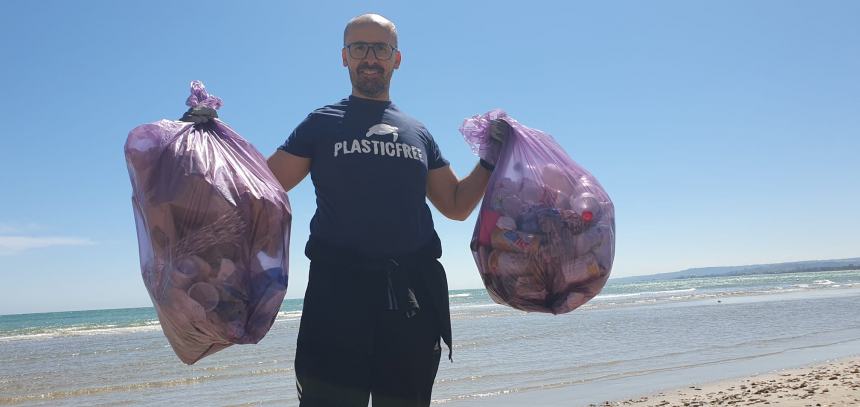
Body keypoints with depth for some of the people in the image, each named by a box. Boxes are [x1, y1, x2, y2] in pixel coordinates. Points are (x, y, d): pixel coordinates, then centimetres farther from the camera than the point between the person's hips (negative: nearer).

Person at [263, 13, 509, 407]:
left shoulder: (418, 133, 17)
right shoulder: (322, 123, 9)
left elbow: (457, 205, 20)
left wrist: (491, 159, 9)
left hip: (414, 291, 4)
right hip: (339, 288, -3)